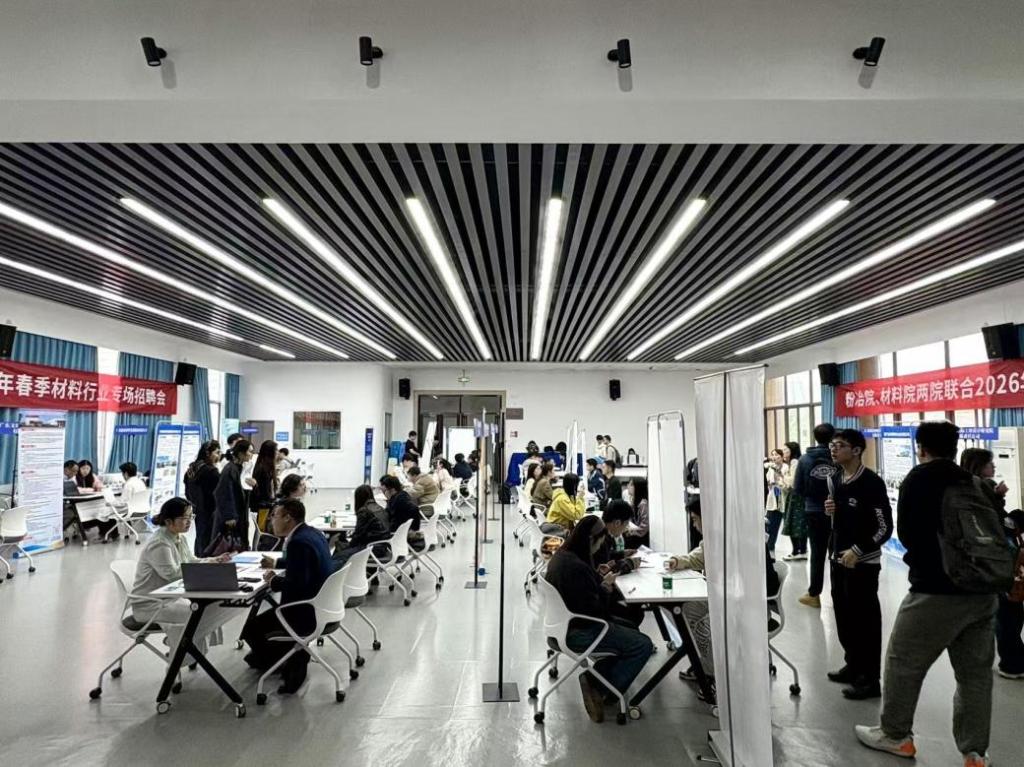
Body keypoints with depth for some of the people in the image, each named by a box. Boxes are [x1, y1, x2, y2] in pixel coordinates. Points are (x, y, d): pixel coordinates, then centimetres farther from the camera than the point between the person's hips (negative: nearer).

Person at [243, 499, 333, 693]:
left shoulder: (298, 542, -23)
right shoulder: (312, 533, 7)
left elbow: (296, 584, -27)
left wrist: (273, 581, -11)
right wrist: (276, 563, 23)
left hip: (308, 612, -10)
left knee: (250, 628, -2)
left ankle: (293, 662, 10)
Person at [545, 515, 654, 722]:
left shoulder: (561, 555, 2)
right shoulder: (577, 567, -29)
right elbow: (593, 611, -24)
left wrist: (601, 583, -1)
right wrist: (606, 589, -8)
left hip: (564, 624, 10)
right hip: (577, 632, -10)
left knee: (629, 627, 21)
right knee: (643, 645, -5)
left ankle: (594, 679, 15)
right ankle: (601, 689, 3)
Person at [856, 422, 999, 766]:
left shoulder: (918, 479, -6)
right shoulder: (974, 482, 8)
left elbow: (907, 534, -4)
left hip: (938, 591, -6)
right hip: (983, 590, 6)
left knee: (903, 662, 7)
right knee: (975, 671, 13)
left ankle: (895, 735, 19)